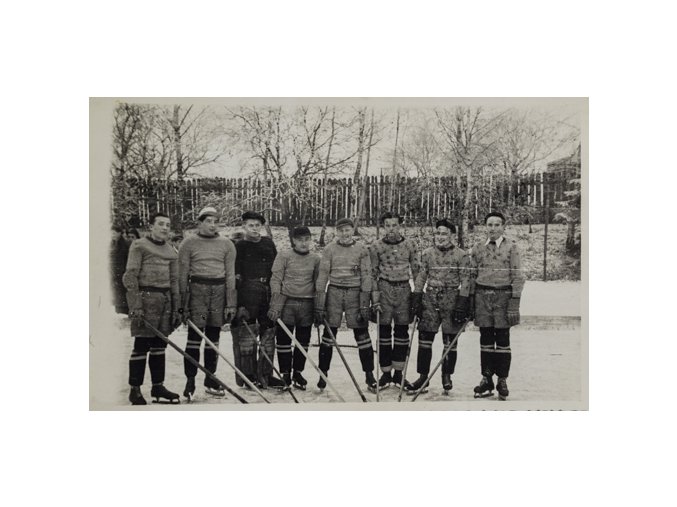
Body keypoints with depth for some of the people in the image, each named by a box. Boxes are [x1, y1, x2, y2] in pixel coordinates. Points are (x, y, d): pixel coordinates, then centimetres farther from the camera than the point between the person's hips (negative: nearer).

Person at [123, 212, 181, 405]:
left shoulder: (170, 251, 18)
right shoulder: (139, 246, -1)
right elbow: (130, 277, -7)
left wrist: (175, 309, 15)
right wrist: (136, 306, -15)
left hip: (165, 299, 6)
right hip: (146, 297, -6)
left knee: (160, 344, 10)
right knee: (141, 345, -5)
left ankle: (158, 385, 19)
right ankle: (135, 389, 3)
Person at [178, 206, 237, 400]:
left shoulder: (227, 245, 9)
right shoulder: (189, 243, 3)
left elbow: (230, 275, 9)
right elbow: (183, 275, 3)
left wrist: (231, 304, 3)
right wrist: (183, 303, -3)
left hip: (220, 291, 3)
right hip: (197, 289, -3)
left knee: (213, 337, 8)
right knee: (194, 335, -7)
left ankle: (210, 380, 17)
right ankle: (190, 381, -1)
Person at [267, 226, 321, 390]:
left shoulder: (315, 259, 8)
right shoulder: (284, 256, -1)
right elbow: (275, 280, -4)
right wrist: (275, 305, -11)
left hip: (307, 304, 3)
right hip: (286, 303, -2)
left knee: (303, 341, 9)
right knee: (283, 340, 2)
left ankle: (298, 373, 22)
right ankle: (285, 374, 13)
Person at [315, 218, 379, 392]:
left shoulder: (361, 250, 4)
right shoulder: (329, 249, 4)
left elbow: (366, 276, 1)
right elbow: (322, 276, 2)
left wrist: (365, 304, -7)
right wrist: (319, 305, -3)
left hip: (355, 293, 0)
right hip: (334, 293, 0)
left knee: (362, 334, 0)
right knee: (328, 333, 2)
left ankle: (369, 374, 10)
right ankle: (323, 374, 13)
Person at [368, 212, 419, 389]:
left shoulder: (409, 245, 4)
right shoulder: (376, 247, 1)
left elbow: (416, 271, 9)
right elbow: (373, 274, 5)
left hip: (404, 289, 1)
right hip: (384, 289, -1)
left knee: (402, 331, 5)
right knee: (384, 331, 1)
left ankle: (398, 373, 14)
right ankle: (386, 372, 10)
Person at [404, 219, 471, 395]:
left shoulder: (461, 255, -3)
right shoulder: (427, 253, 7)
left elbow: (465, 281, -4)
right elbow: (421, 276, 10)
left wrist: (461, 304, -10)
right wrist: (416, 300, 4)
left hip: (451, 299, -3)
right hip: (430, 299, 3)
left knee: (450, 340, 4)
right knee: (424, 338, 1)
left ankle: (447, 376, 19)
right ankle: (423, 377, 8)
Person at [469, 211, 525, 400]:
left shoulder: (511, 247, 0)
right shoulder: (478, 248, 9)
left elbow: (518, 276, -3)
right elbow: (472, 276, 12)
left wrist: (514, 303, -10)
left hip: (503, 296, -3)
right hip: (482, 296, 3)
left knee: (503, 340, 2)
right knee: (486, 340, 6)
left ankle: (502, 380, 10)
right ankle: (486, 379, 13)